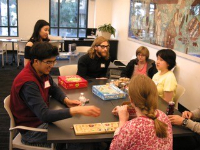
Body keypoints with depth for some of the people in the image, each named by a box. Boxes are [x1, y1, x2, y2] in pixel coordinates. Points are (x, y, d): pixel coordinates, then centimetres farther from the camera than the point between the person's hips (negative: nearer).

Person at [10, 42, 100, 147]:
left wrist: (66, 101, -9)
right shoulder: (28, 83, -30)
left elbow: (54, 89, 12)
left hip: (42, 118, 8)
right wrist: (77, 110, -44)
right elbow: (44, 115, -38)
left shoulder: (42, 71, -3)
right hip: (32, 129, -8)